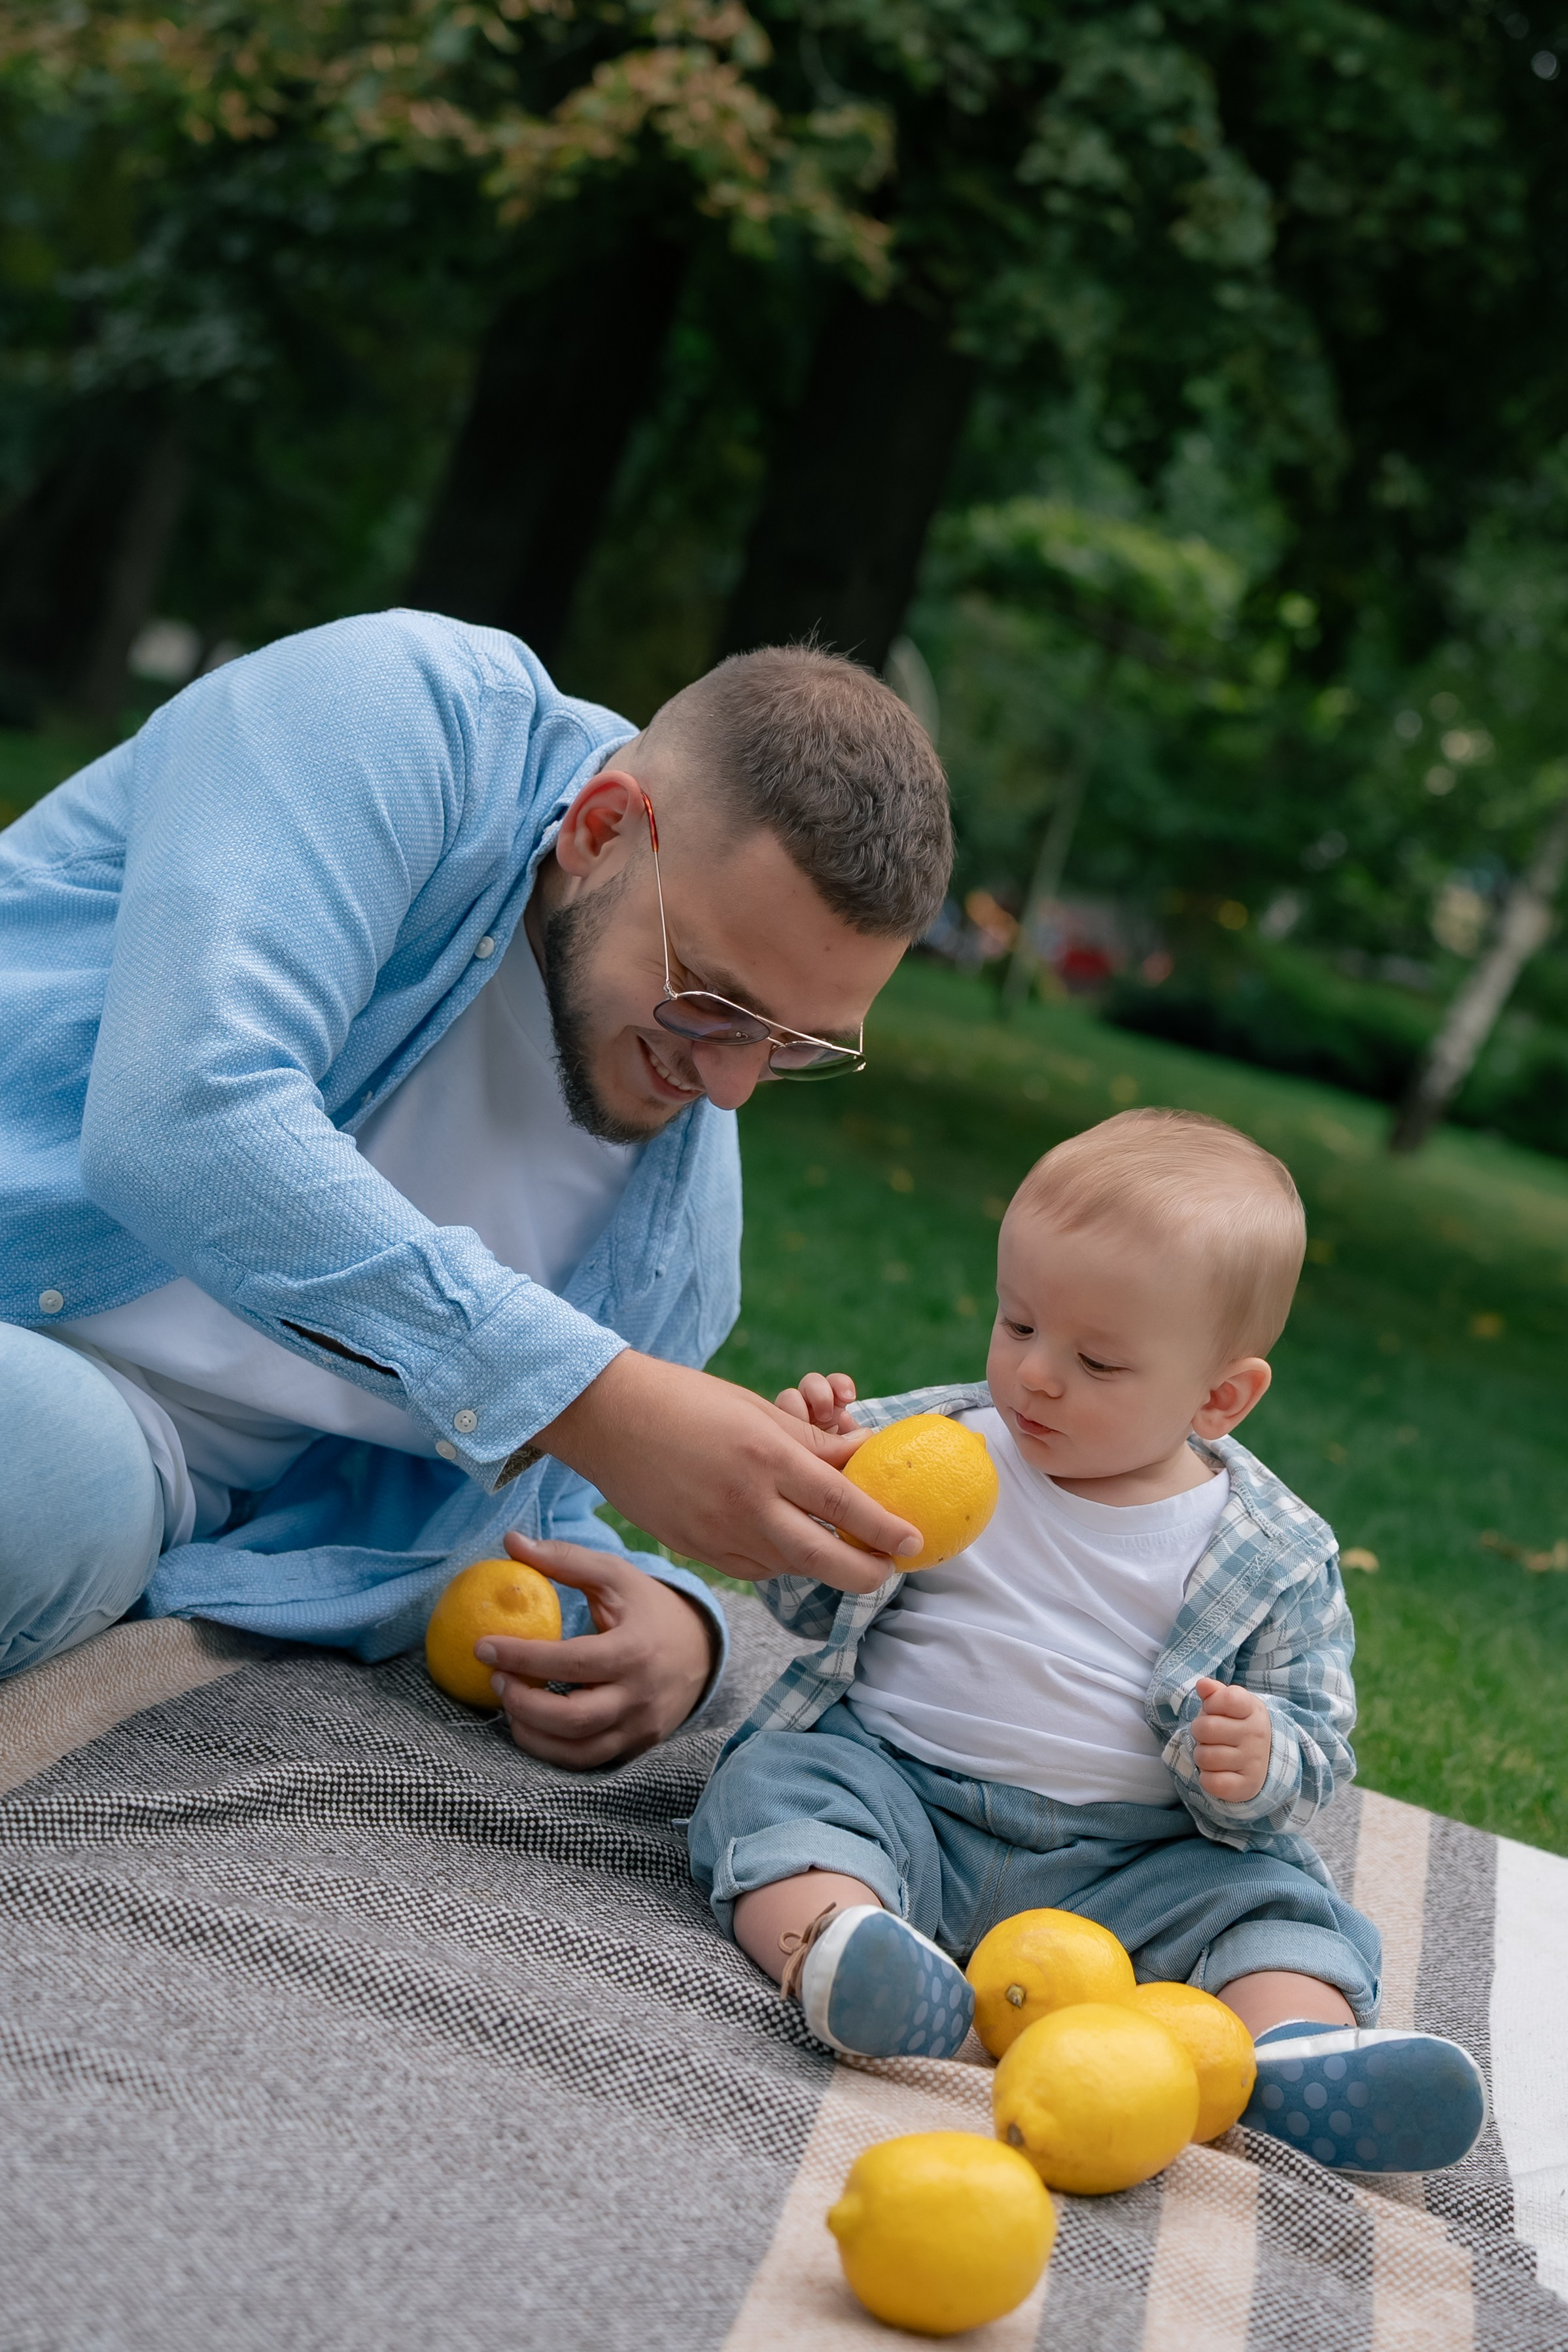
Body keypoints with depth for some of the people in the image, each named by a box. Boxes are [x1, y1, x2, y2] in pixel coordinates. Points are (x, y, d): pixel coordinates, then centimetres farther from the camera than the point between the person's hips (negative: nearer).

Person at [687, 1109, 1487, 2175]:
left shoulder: (1275, 1557, 1)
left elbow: (1317, 1742, 5)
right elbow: (811, 1597, 11)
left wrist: (1263, 1766, -19)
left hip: (1129, 1863, 0)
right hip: (895, 1790, 1)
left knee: (1270, 1895, -20)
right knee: (775, 1782, -25)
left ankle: (1301, 2049, -48)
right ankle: (831, 1936, -53)